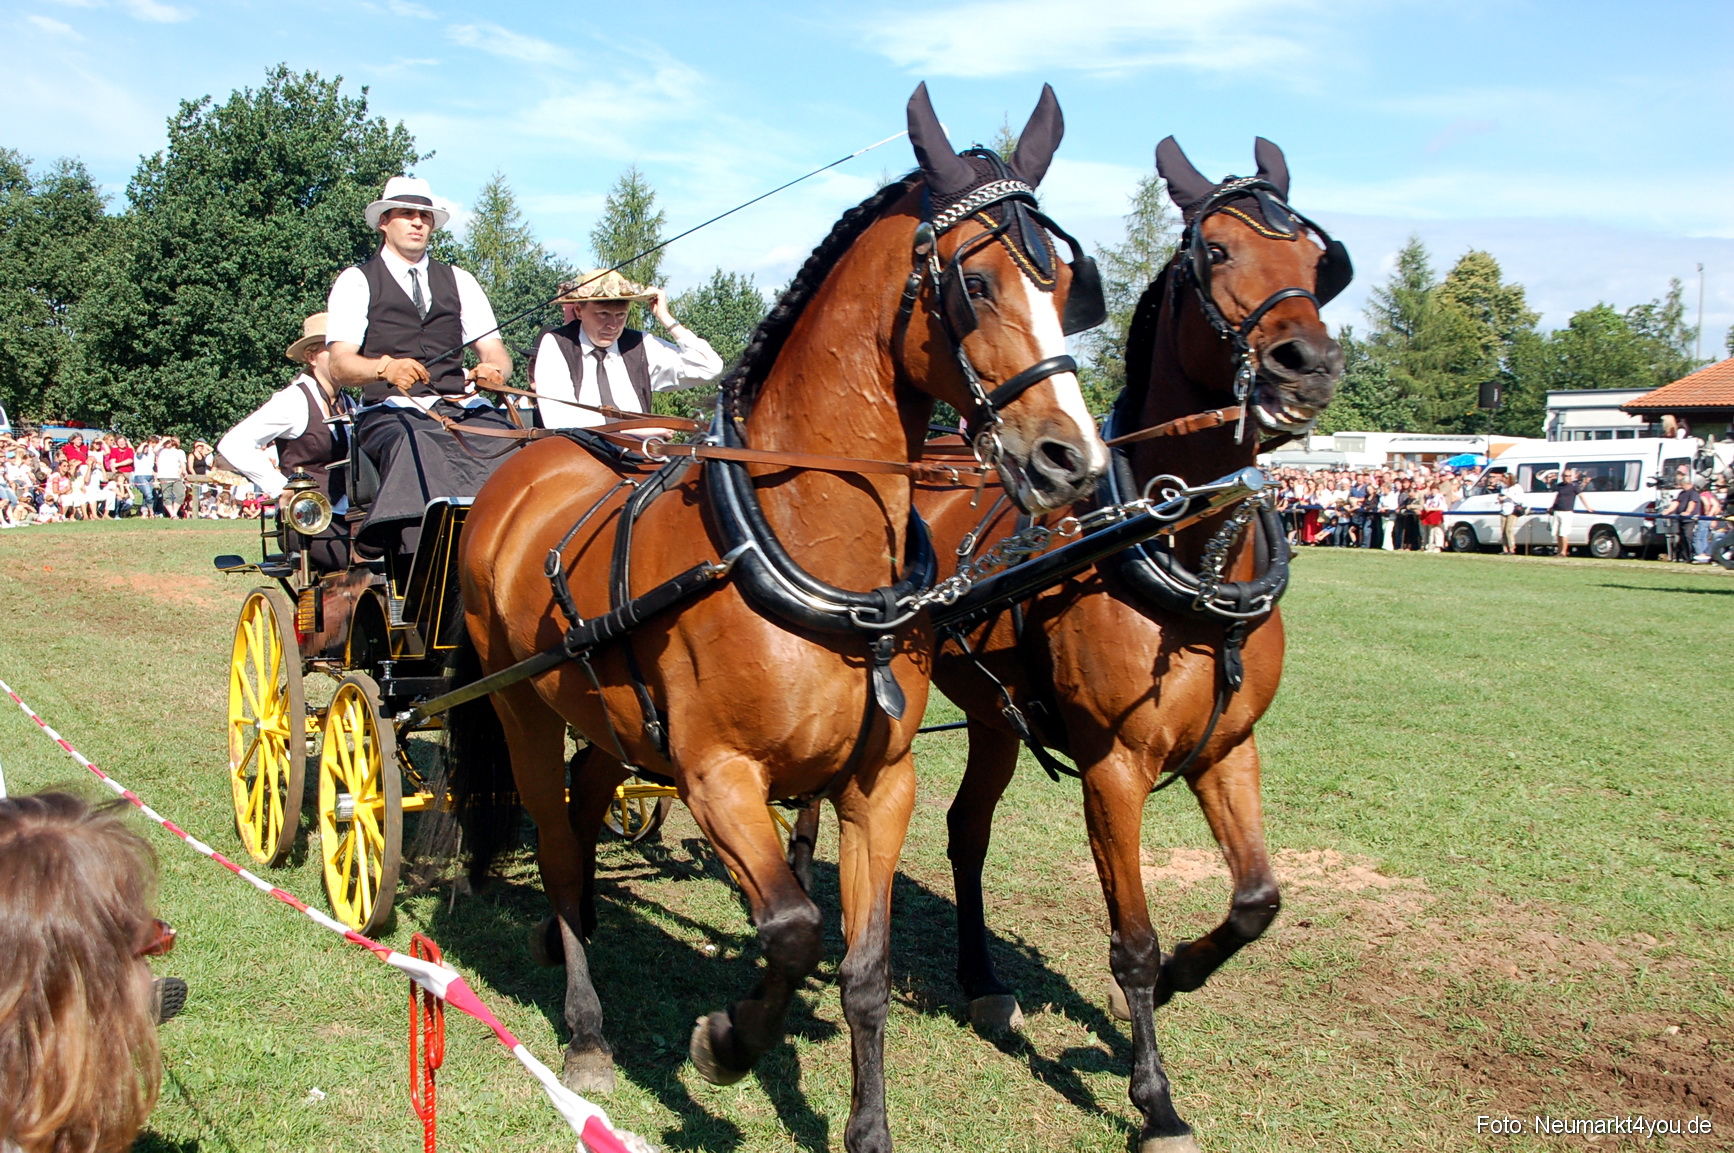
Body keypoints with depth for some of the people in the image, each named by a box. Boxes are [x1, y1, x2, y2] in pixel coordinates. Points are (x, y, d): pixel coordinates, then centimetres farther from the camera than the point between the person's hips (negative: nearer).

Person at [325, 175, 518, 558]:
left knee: (516, 448, -28)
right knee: (414, 449, -38)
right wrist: (386, 367, -25)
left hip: (461, 408, 3)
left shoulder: (459, 281, 21)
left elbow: (495, 352, 13)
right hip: (391, 412, -3)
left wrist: (493, 370, -13)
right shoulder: (356, 282, 10)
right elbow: (340, 365, -2)